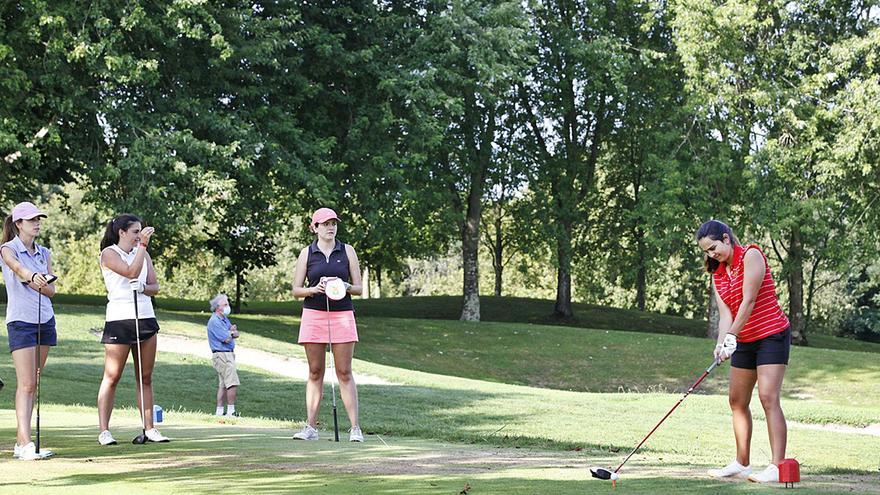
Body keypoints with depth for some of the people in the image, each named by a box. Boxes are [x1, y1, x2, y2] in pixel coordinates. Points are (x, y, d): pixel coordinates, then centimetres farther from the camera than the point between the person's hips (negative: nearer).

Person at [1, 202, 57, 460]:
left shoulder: (44, 253, 12)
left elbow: (51, 290, 5)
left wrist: (30, 282, -14)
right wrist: (35, 277, -49)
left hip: (45, 320, 6)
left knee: (32, 384, 6)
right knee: (26, 384, -13)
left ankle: (21, 440, 11)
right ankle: (25, 444, -19)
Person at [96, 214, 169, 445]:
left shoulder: (142, 253, 16)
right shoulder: (109, 253, -2)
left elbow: (155, 286, 12)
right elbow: (131, 272, -17)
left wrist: (143, 287, -9)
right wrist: (142, 244, -16)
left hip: (146, 317, 6)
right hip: (119, 319, -6)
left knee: (145, 377, 6)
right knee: (112, 377, -5)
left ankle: (149, 428, 7)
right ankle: (104, 431, -3)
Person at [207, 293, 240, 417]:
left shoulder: (224, 319, 16)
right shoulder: (214, 321, -14)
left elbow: (236, 334, 13)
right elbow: (226, 339, -18)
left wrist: (232, 331, -9)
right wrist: (232, 333, 3)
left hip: (228, 354, 10)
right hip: (221, 355, -10)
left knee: (223, 384, 10)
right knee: (233, 383, -14)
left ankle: (219, 411, 12)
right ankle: (231, 411, -13)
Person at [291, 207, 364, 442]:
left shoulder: (347, 251, 6)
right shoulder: (307, 253, 5)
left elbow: (358, 288, 7)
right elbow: (296, 290, 5)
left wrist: (344, 286, -14)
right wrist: (315, 289, -13)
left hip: (342, 315, 0)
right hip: (313, 315, 0)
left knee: (344, 372, -4)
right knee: (315, 372, 3)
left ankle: (355, 428, -5)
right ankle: (311, 427, 5)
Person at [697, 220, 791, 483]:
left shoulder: (751, 255, -12)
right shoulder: (717, 273, 10)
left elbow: (748, 301, -19)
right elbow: (725, 313, -1)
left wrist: (732, 336, -24)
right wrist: (722, 343, -18)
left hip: (772, 335, -8)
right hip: (745, 341, 8)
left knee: (768, 397, -18)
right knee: (737, 400, 9)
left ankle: (777, 466, -24)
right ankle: (741, 464, 17)